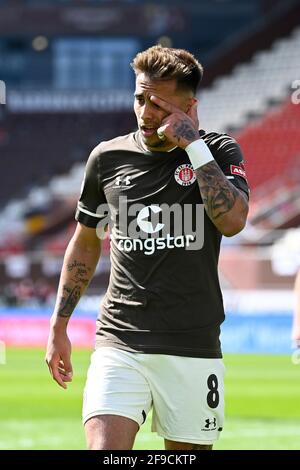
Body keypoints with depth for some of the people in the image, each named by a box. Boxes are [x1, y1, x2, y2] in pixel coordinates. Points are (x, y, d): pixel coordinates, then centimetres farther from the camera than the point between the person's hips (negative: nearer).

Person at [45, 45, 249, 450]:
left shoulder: (219, 152, 1)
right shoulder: (108, 157, 7)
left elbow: (233, 221, -19)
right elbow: (85, 243, 20)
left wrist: (193, 145, -16)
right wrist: (59, 327, 18)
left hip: (194, 350, -1)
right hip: (119, 344, 1)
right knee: (104, 450, -17)